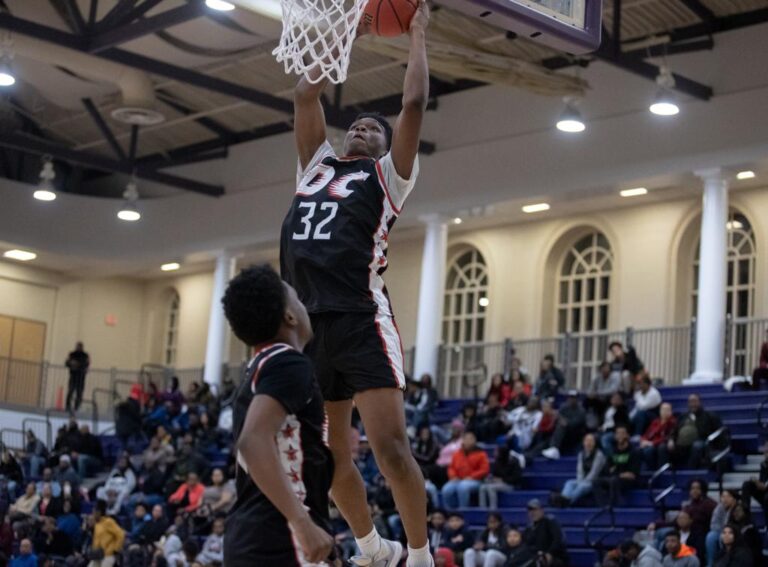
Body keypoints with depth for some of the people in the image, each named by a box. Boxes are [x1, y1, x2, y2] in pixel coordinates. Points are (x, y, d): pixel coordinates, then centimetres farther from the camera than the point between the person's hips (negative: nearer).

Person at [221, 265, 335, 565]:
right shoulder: (288, 363, -10)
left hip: (248, 535, 10)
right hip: (279, 538, -10)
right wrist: (304, 525, -27)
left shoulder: (259, 371, 19)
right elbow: (253, 442, -26)